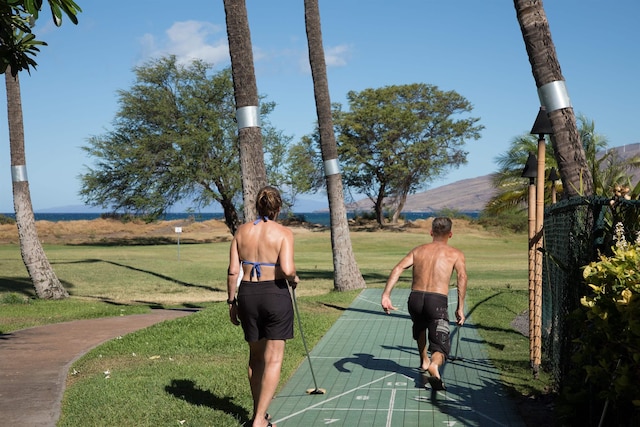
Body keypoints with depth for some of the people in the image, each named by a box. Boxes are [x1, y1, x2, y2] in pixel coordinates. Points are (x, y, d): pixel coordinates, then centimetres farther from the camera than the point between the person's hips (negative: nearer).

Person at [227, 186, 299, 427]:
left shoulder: (242, 231, 4)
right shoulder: (283, 233, -7)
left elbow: (233, 271, 2)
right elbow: (287, 270, -20)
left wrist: (231, 301, 10)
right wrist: (294, 278, 2)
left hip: (247, 294, 4)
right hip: (275, 294, -4)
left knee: (256, 357, 19)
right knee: (273, 360, 4)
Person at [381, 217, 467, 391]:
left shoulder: (418, 250, 18)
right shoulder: (455, 254, 13)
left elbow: (398, 268, 1)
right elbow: (462, 276, -6)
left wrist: (386, 295, -8)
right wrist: (460, 308, -7)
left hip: (415, 298, 3)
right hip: (438, 301, -3)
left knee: (420, 328, 37)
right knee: (441, 348, 1)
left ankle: (424, 362, 44)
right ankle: (434, 365, -30)